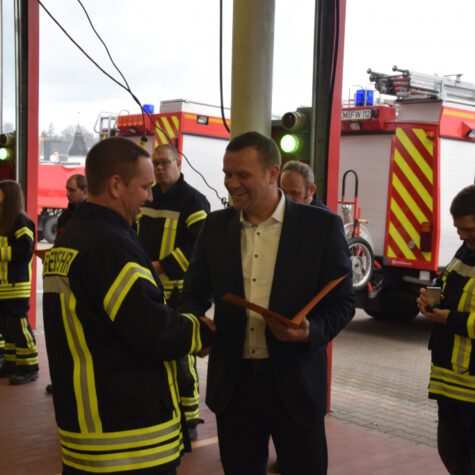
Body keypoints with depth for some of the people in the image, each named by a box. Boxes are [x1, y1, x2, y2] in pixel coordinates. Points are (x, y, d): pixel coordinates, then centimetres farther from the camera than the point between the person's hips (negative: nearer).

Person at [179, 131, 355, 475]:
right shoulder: (215, 226, 4)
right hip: (233, 382, 3)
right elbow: (197, 291, 9)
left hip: (295, 381, -3)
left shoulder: (321, 225, -6)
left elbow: (343, 301, -3)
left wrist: (311, 331, -23)